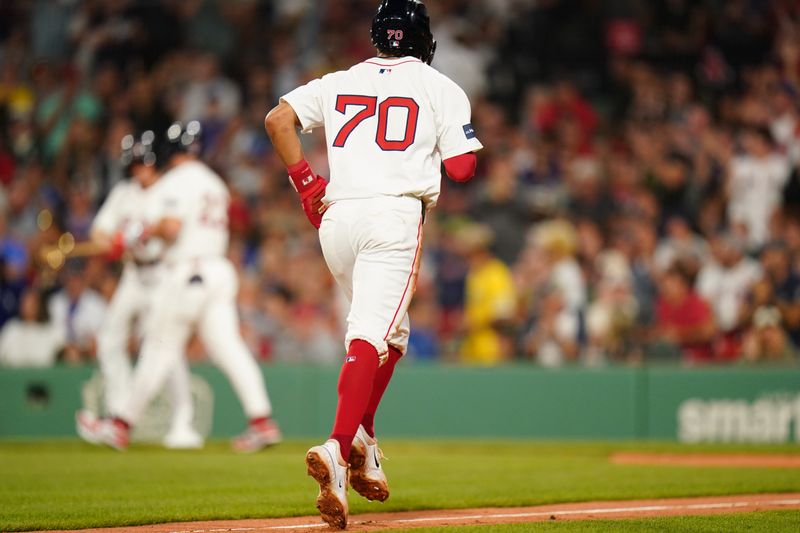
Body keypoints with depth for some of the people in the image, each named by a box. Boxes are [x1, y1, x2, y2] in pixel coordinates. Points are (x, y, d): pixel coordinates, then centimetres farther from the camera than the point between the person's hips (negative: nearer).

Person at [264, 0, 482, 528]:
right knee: (373, 334, -14)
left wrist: (305, 181, 11)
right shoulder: (440, 88, 8)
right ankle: (338, 448, -33)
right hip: (396, 213, -5)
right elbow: (462, 168, 2)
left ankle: (364, 444, 11)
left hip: (336, 218, 5)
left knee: (390, 329, 22)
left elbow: (278, 118, 7)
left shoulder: (339, 83, 18)